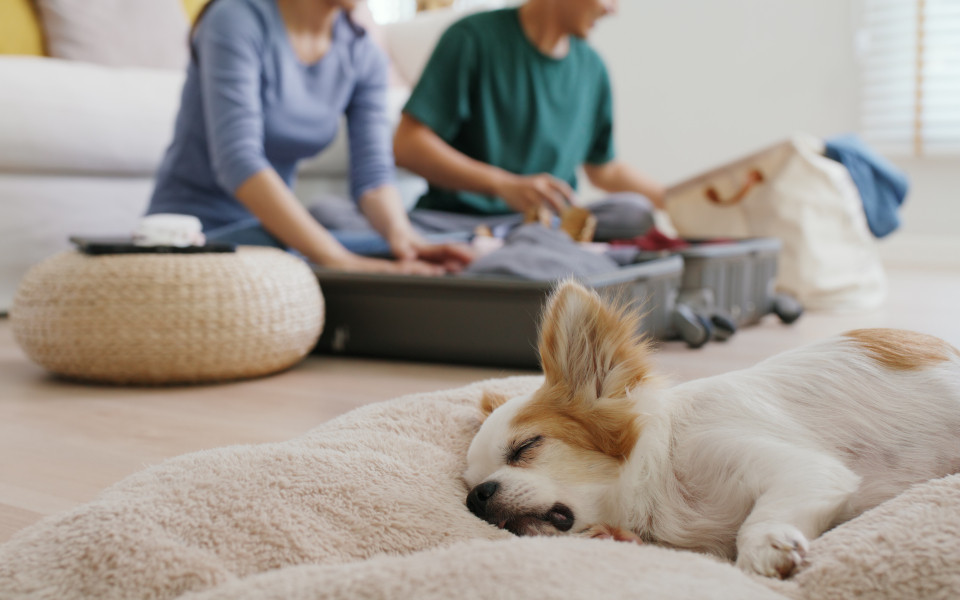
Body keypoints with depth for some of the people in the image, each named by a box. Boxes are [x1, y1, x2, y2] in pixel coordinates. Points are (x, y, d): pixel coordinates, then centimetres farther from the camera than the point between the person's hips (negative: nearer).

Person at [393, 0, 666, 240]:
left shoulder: (591, 68, 11)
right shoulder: (474, 37, -6)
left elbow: (604, 170, 26)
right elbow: (407, 144, -14)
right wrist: (505, 185, -23)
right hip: (455, 217, -4)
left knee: (634, 210, -26)